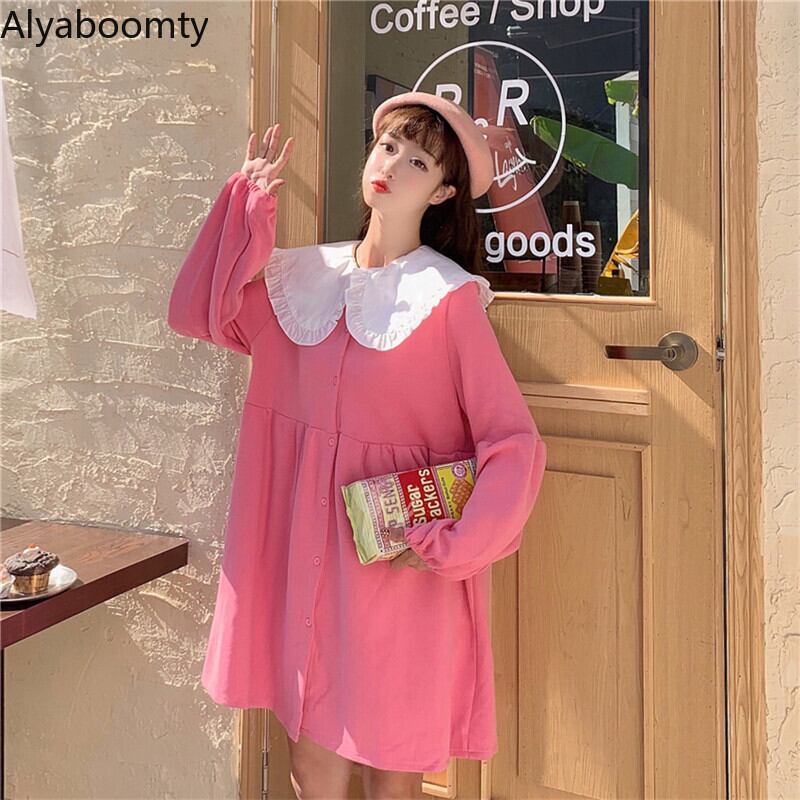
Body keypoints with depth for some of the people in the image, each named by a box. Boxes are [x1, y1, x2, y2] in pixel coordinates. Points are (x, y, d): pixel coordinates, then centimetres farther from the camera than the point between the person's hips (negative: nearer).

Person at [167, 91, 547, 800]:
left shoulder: (448, 297, -11)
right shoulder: (306, 276, 5)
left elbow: (516, 443, -13)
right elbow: (197, 312, 3)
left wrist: (450, 547, -17)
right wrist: (251, 199, 0)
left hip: (397, 562, -4)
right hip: (306, 551, 4)